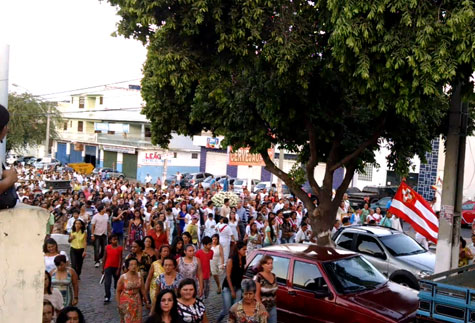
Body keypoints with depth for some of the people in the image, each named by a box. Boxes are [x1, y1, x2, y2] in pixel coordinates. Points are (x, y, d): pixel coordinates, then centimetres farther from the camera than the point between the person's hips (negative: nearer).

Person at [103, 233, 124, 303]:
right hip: (108, 267, 0)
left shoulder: (119, 248, -6)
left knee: (117, 282, 14)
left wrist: (118, 269, -13)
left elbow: (120, 259, -8)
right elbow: (104, 258, 4)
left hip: (116, 267, 0)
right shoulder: (107, 247, -3)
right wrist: (103, 268, 6)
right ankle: (107, 297, -5)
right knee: (107, 282, -13)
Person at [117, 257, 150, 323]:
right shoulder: (123, 277, -12)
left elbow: (143, 290, 5)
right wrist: (119, 304, -8)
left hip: (137, 301, 3)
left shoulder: (139, 276, -3)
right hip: (126, 302, -3)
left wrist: (146, 301, 9)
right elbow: (118, 291, -5)